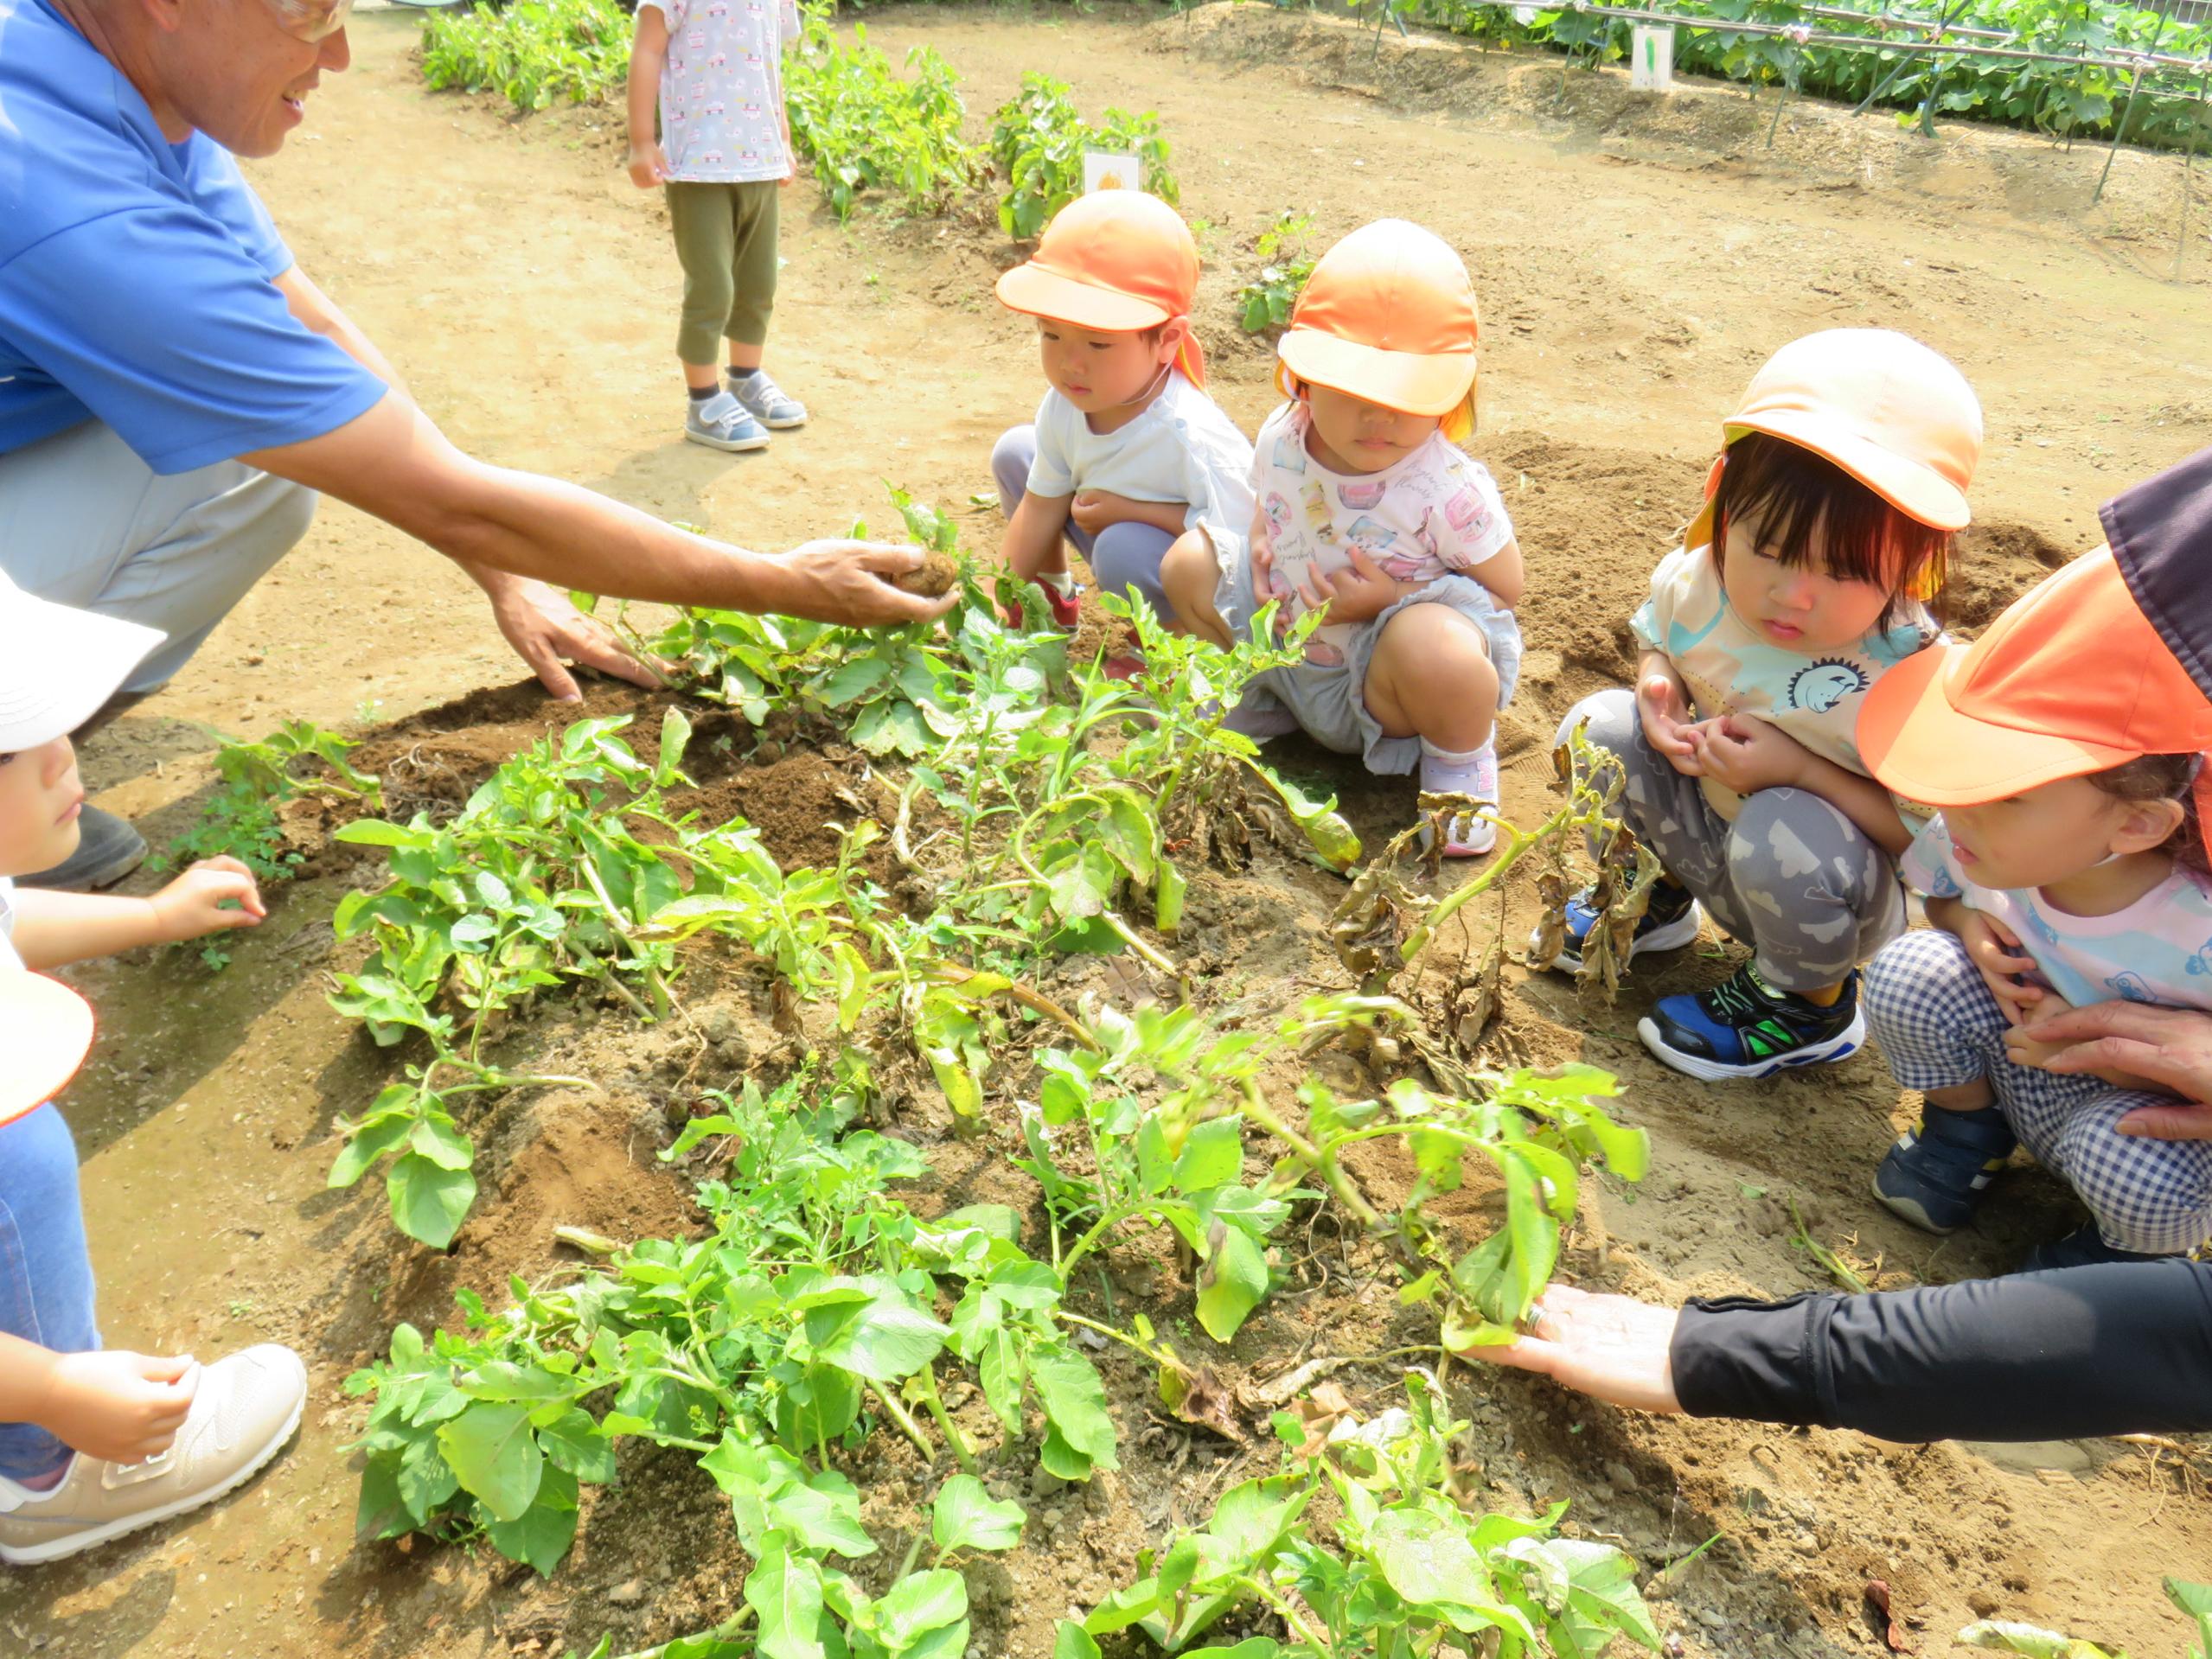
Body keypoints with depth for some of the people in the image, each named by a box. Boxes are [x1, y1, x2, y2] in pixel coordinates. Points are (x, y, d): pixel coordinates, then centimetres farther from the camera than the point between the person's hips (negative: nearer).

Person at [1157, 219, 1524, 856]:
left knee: (1434, 646, -41)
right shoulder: (1282, 439, -10)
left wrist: (1393, 600, -28)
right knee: (1190, 561, -1)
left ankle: (1459, 757, -4)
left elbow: (1504, 592, -15)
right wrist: (1260, 547, -11)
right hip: (1292, 648, 6)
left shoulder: (1448, 490, -26)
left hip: (1386, 686, -6)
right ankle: (1246, 688, 24)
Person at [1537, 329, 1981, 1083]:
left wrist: (1801, 768, -36)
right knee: (1601, 727, -15)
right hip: (1706, 836, 4)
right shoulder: (1694, 582, -18)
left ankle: (1806, 1002, -3)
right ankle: (1653, 898, 14)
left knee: (1787, 834, -37)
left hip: (1836, 894, -4)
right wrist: (1656, 689, -17)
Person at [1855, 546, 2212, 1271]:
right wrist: (1968, 924, -19)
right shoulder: (1977, 836, -21)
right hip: (2011, 1068, 4)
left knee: (2135, 1175, -37)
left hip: (2145, 1104, -3)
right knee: (1909, 969, -24)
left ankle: (2129, 1248, 3)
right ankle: (1967, 1131, 6)